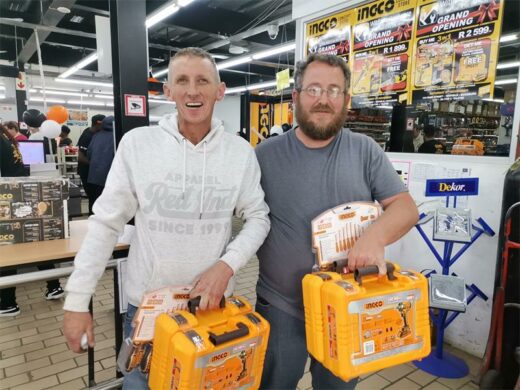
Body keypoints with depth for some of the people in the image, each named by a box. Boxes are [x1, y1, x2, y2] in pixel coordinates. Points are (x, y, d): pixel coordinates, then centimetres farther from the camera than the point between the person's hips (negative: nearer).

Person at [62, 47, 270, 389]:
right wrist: (77, 300, -5)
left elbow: (258, 217, -1)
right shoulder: (137, 143, -11)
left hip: (213, 300, 1)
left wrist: (228, 264, -17)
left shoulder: (241, 151, -8)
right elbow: (106, 224, -6)